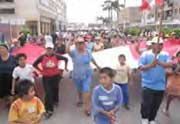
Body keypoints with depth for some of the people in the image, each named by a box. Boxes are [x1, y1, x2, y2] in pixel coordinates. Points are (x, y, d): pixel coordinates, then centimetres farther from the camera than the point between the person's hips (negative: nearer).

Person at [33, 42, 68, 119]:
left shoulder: (56, 56, -9)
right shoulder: (42, 57, -9)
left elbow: (66, 59, 2)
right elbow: (34, 64, 2)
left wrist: (65, 67, 4)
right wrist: (41, 71, -2)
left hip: (56, 76, 1)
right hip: (46, 78, -1)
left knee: (55, 89, 18)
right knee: (48, 93, -7)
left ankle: (55, 101, 49)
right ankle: (49, 110, 1)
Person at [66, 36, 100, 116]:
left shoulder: (88, 52, -5)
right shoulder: (74, 52, -14)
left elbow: (92, 60, 12)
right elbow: (68, 51, -37)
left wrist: (97, 66, 25)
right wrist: (69, 44, -55)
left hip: (87, 75, 0)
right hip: (77, 75, 0)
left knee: (86, 90, -6)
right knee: (79, 90, 20)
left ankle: (87, 107, 3)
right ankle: (80, 100, 49)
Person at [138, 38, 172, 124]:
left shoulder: (165, 55, 2)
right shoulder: (145, 54, -5)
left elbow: (170, 64, -14)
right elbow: (140, 67, -12)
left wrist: (160, 63, -33)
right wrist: (150, 65, -30)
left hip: (160, 86, 3)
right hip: (148, 85, -3)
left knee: (156, 105, 15)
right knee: (146, 104, -2)